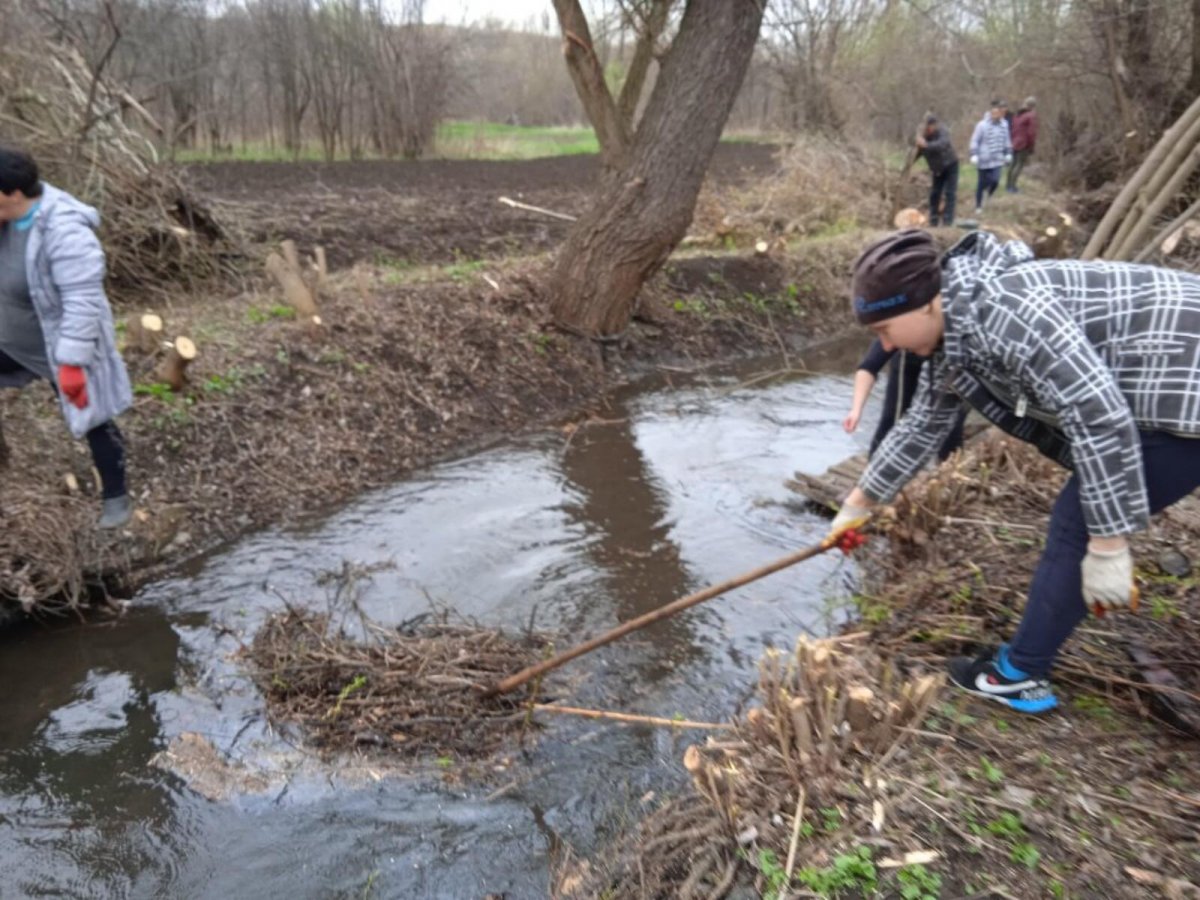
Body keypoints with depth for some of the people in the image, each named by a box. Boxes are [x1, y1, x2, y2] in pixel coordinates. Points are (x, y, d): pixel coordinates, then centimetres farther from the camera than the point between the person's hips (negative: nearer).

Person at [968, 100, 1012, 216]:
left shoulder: (1004, 125, 2)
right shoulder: (983, 125, -12)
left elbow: (1007, 141, 14)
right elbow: (975, 140, -9)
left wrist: (1008, 154, 16)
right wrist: (974, 155, -14)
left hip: (997, 159, 3)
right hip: (984, 159, -3)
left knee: (995, 181, -10)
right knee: (983, 182, 6)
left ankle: (987, 199, 17)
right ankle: (978, 206, 22)